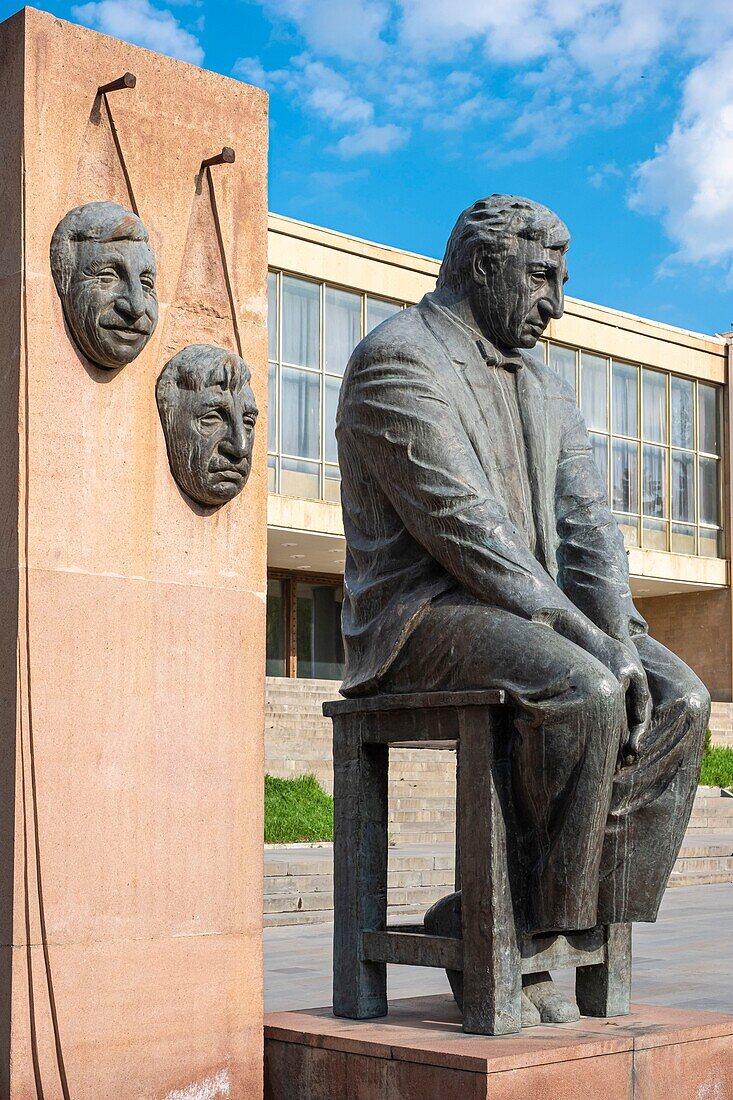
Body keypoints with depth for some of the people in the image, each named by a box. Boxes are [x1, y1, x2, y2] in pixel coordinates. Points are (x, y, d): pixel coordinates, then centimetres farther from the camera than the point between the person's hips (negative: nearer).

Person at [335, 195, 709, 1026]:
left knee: (679, 704, -12)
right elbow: (464, 527, -19)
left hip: (523, 623, 8)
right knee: (584, 696, -32)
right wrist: (583, 634, -22)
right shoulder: (397, 360, -9)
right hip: (421, 619, -8)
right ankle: (520, 931, -15)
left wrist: (621, 644, -12)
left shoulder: (545, 390, 18)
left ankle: (485, 920, -11)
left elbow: (586, 524, 6)